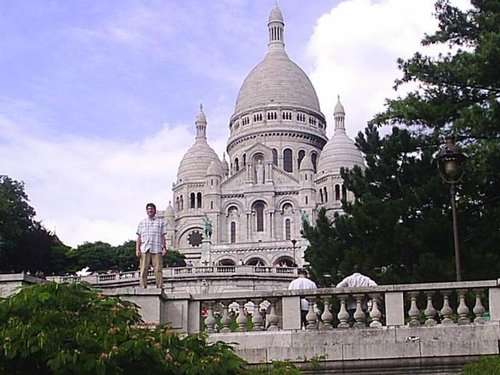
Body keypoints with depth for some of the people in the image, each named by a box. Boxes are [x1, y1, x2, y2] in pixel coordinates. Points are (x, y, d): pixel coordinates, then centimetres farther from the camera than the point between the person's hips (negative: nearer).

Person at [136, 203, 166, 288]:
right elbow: (139, 237, 15)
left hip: (157, 250, -1)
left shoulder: (160, 222, 15)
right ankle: (143, 288, -4)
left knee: (158, 270, -7)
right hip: (144, 250, 1)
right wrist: (137, 249, 4)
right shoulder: (142, 223, 18)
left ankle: (159, 288, -7)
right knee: (143, 271, -5)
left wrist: (164, 248, 1)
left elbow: (163, 237, 13)